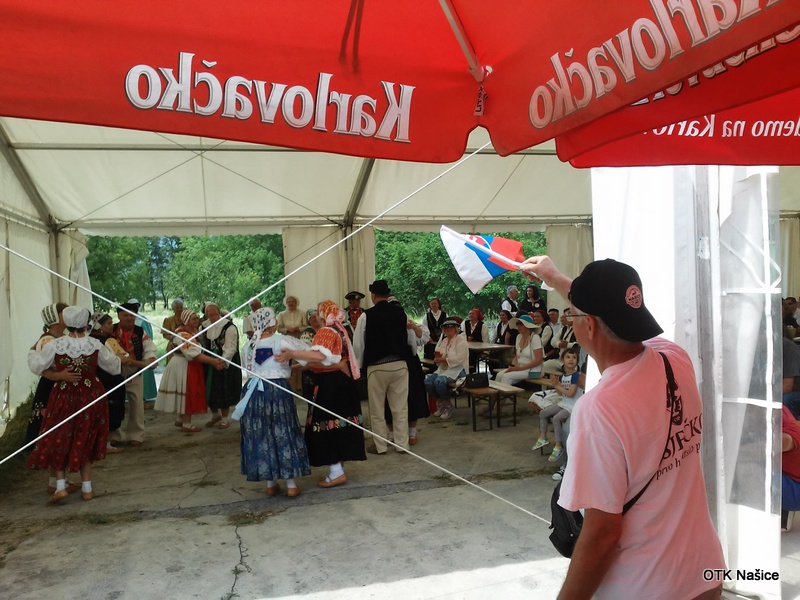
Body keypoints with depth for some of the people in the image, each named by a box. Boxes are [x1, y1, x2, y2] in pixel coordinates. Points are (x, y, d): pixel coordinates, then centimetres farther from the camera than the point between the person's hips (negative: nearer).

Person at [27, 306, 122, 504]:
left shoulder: (54, 345, -13)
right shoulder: (95, 345, -10)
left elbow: (36, 366, -2)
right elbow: (114, 366, 3)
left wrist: (33, 353, 18)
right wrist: (115, 357, 25)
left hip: (64, 399, -1)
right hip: (91, 398, 1)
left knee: (59, 442, 16)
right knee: (85, 442, 15)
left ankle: (60, 486, 8)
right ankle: (87, 488, 20)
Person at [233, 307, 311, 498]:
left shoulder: (248, 346, 5)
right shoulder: (282, 341, -9)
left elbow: (248, 369, 12)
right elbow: (308, 353, -5)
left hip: (253, 393, 4)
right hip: (278, 392, -4)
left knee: (260, 436, 12)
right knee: (284, 435, 6)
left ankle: (270, 484, 20)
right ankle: (291, 485, 11)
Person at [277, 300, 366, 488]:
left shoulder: (325, 332, -16)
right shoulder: (340, 331, 12)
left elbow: (319, 355, -34)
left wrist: (292, 354, -39)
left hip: (330, 385, -10)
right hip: (341, 382, 10)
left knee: (328, 426, -3)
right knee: (338, 426, 16)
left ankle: (336, 472, 1)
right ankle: (338, 467, 25)